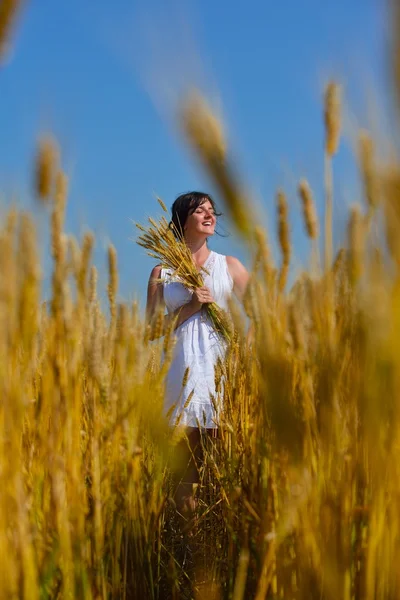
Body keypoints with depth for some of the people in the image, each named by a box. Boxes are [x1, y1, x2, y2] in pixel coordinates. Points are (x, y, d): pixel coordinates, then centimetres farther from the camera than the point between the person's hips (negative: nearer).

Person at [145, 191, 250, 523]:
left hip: (223, 363, 0)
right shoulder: (162, 273, 12)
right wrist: (190, 308, -7)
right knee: (187, 457, -2)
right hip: (184, 368, 0)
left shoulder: (230, 266, 11)